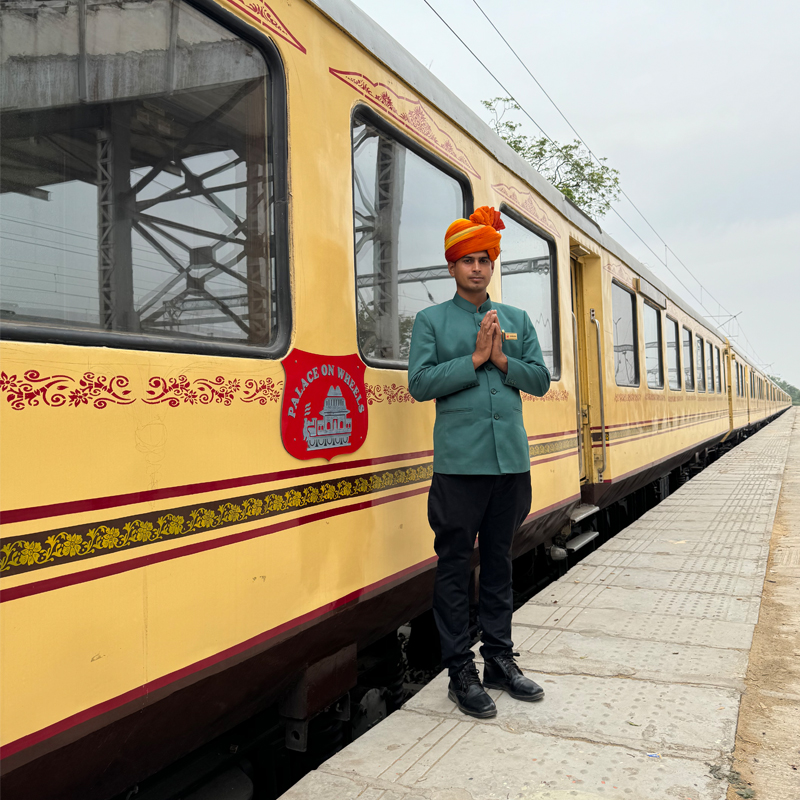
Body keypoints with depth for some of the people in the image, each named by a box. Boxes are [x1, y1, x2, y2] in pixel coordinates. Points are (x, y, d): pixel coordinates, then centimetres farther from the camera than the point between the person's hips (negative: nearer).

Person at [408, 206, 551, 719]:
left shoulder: (518, 320, 14)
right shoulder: (432, 320, 4)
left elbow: (541, 379, 8)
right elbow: (420, 383, -7)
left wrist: (502, 360, -7)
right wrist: (474, 359, -11)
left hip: (511, 460, 4)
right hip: (459, 462, -3)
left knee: (499, 562, 13)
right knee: (455, 566, 2)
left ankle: (500, 660, 25)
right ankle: (461, 671, 13)